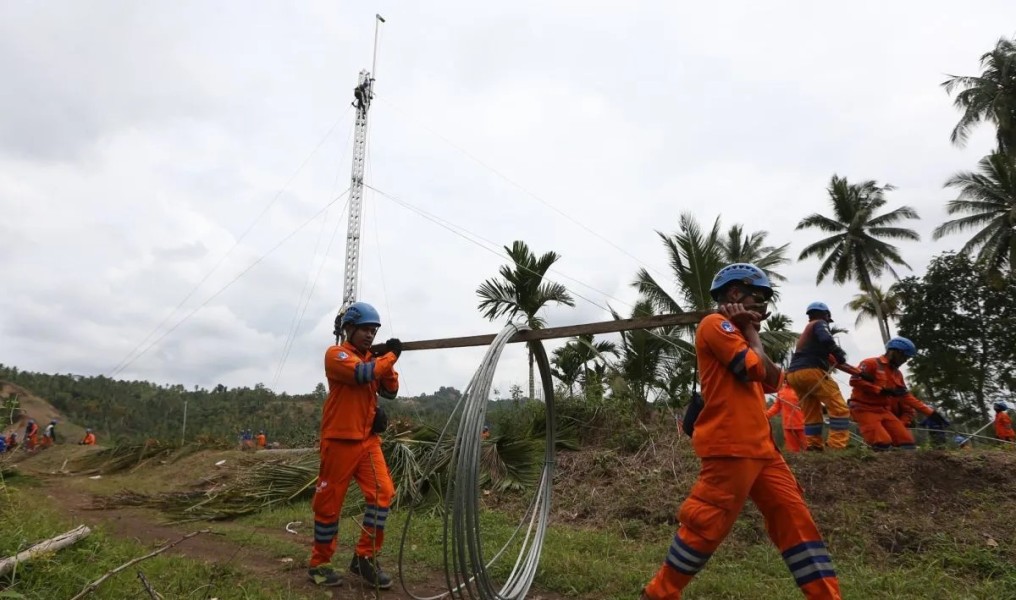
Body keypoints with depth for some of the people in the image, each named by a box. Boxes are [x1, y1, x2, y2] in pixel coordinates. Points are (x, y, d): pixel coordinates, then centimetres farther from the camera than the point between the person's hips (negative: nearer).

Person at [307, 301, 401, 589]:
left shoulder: (371, 357, 13)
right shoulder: (336, 354, -8)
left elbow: (390, 391, 10)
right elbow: (362, 374, -25)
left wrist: (387, 362, -4)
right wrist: (391, 355, -13)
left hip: (368, 439, 6)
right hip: (340, 440, -6)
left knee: (383, 492, -5)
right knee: (330, 502, 4)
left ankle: (365, 557, 7)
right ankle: (319, 563, 21)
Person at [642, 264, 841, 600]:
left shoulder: (737, 334, 24)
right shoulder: (716, 324, -5)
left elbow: (773, 380, 14)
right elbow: (755, 368, -15)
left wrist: (750, 331, 9)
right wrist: (751, 330, 1)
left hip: (761, 447, 10)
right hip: (730, 446, -9)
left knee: (796, 519, 7)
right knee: (708, 525, -5)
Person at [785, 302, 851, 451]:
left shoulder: (806, 329, 31)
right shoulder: (820, 324, 6)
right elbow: (826, 341, -16)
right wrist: (839, 354, -4)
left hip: (793, 374, 9)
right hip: (810, 371, -9)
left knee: (811, 414, 14)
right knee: (839, 408, -7)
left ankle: (814, 446, 10)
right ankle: (837, 446, -15)